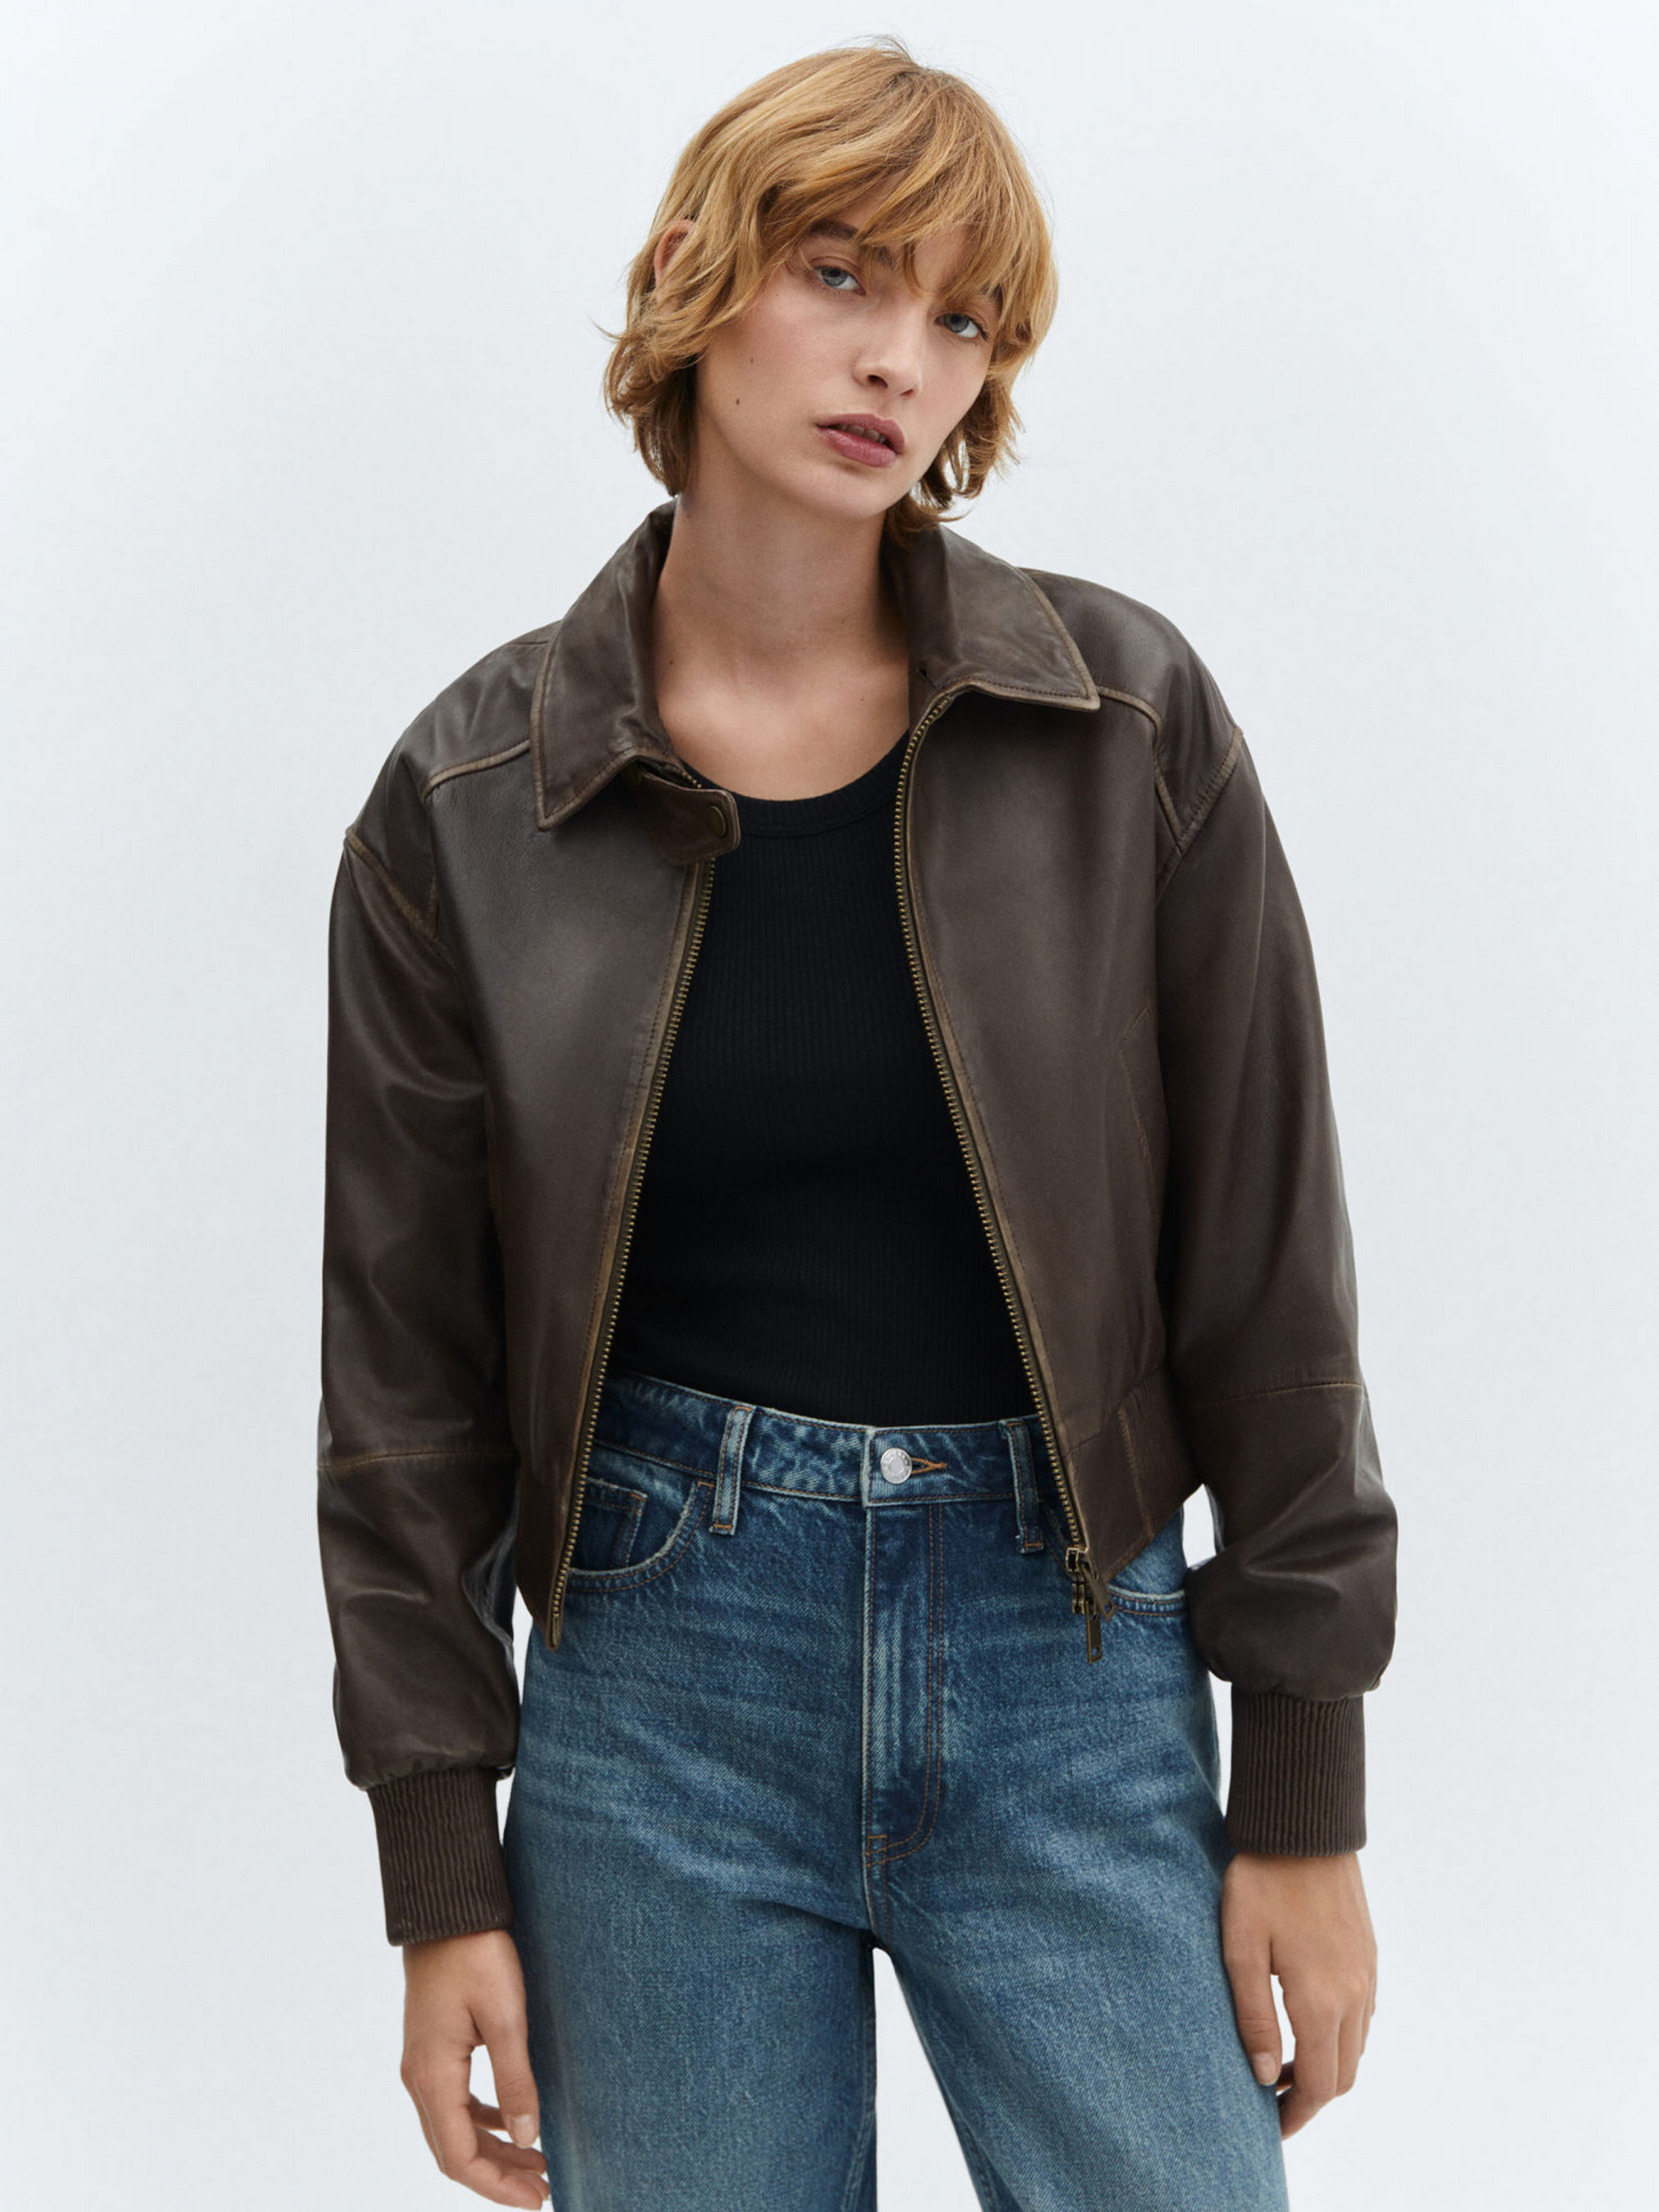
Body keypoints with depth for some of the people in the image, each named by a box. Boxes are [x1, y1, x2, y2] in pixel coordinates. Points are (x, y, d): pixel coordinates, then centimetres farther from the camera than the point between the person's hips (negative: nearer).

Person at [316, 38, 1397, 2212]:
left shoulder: (1132, 727, -3)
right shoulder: (468, 798, -1)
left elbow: (1266, 1271, 0)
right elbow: (404, 1360, 3)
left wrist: (1307, 1795, 0)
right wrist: (443, 1867, 2)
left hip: (1068, 1656, 0)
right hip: (656, 1667, 0)